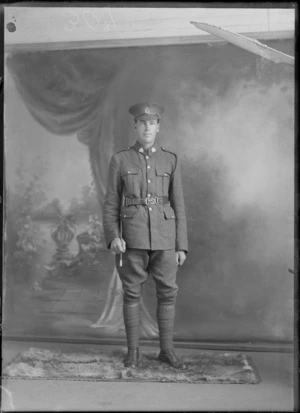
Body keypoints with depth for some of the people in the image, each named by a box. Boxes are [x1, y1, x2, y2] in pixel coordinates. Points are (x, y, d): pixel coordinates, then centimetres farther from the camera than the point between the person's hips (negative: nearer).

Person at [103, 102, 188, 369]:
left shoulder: (171, 160, 5)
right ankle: (133, 351, 18)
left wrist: (181, 246, 1)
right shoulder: (120, 160, 2)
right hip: (133, 235, -1)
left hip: (164, 234, 1)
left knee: (168, 292, 4)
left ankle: (167, 350, 19)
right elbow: (111, 204, 2)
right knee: (132, 293, 4)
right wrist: (113, 237, -13)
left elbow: (178, 205, 5)